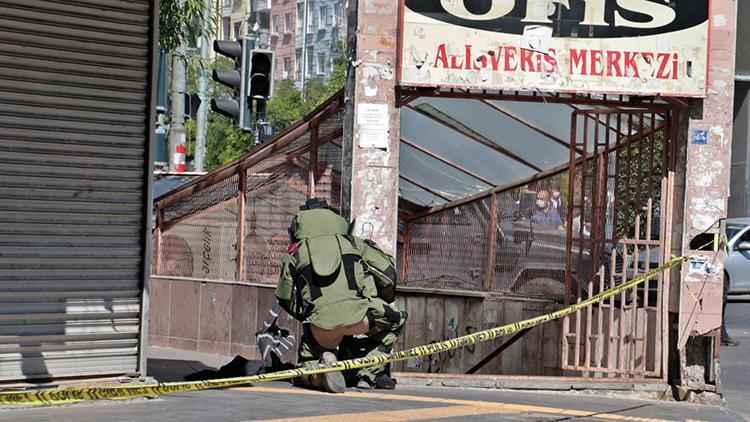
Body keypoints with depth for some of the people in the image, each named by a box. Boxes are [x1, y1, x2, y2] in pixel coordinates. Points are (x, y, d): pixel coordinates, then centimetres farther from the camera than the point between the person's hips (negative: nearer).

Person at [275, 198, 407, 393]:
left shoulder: (295, 253, 23)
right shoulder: (351, 242, 25)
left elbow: (285, 298, 20)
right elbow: (388, 272, 24)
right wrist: (382, 305, 41)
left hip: (320, 323, 1)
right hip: (358, 314, -1)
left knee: (307, 365, 26)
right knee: (395, 320, 29)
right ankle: (370, 374, 14)